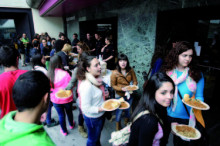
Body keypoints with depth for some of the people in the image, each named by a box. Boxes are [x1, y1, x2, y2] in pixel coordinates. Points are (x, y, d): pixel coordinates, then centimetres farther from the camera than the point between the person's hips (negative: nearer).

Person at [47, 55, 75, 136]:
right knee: (69, 112, 25)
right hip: (67, 98, -1)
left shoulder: (48, 74, -17)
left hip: (55, 99, 1)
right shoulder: (65, 74, -25)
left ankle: (64, 131, 38)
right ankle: (71, 125, 51)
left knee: (61, 115, 19)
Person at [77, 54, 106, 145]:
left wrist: (103, 94, -4)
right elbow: (86, 108, -28)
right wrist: (102, 109, -28)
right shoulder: (87, 86, -33)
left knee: (97, 136, 33)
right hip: (93, 118, -8)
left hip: (100, 115, 8)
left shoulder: (96, 79, -5)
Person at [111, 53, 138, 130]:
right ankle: (118, 127, 38)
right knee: (119, 111, 11)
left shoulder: (131, 70, -12)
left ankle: (127, 122, 54)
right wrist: (122, 88, -26)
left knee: (128, 110, 25)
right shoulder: (115, 73, -20)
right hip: (120, 95, -3)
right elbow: (113, 85, -11)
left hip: (129, 94, 3)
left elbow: (135, 81, -2)